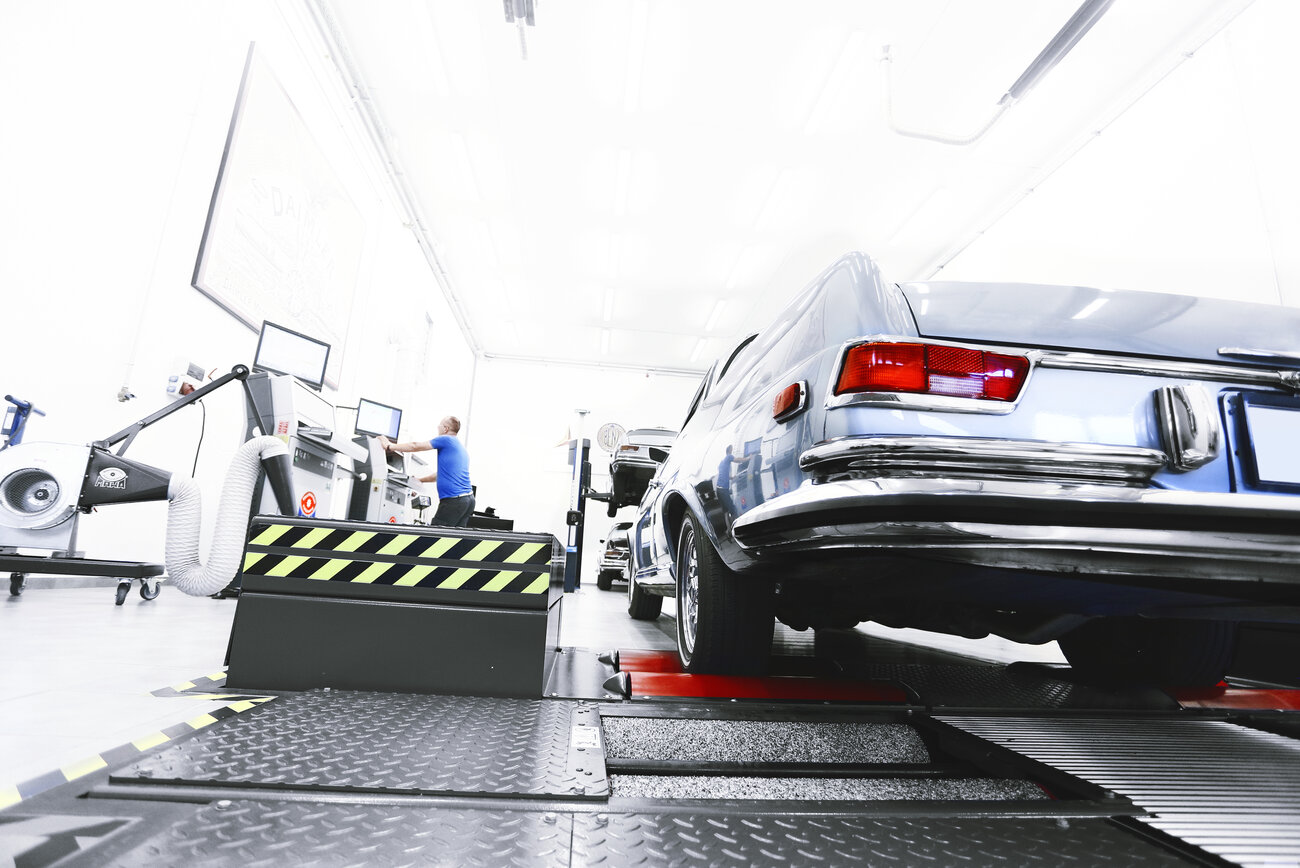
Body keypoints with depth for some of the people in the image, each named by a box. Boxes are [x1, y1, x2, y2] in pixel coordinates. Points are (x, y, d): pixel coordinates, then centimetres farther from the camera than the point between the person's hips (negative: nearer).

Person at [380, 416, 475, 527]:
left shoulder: (446, 440, -2)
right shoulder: (462, 449, 25)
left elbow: (415, 446, 1)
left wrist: (389, 446, 10)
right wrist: (417, 479, 36)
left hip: (454, 500, -8)